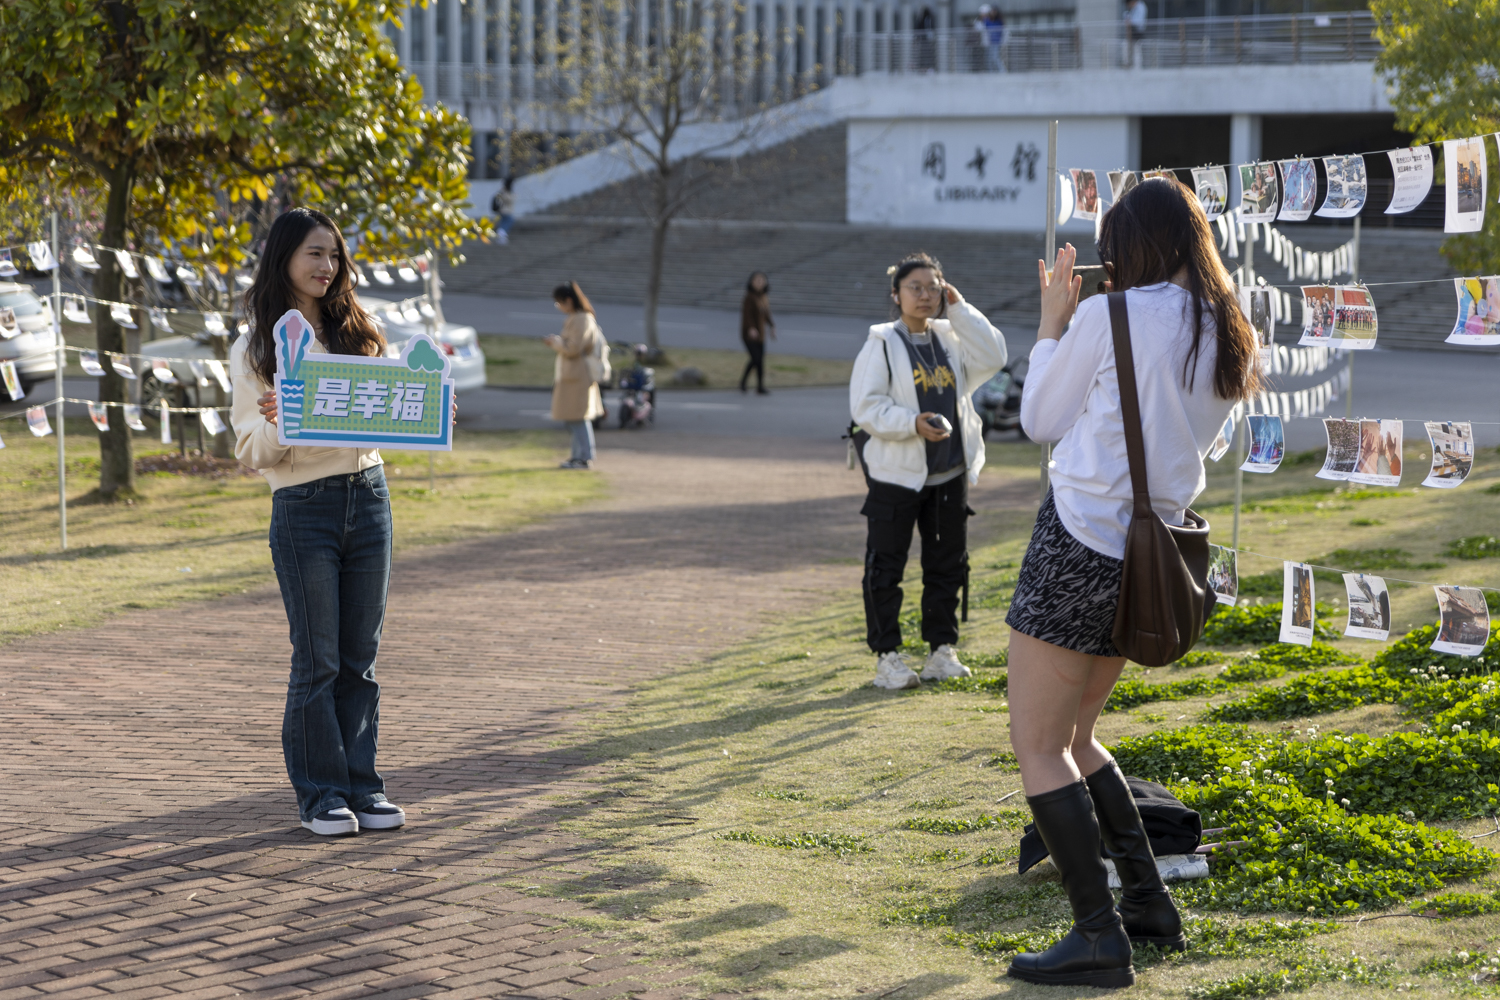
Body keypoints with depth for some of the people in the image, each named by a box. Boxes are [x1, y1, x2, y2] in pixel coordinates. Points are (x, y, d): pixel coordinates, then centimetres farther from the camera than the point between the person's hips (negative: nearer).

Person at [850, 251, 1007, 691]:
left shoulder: (950, 338, 10)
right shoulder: (882, 343, -5)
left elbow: (992, 358, -5)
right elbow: (865, 406, -11)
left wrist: (959, 309, -6)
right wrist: (912, 423, -25)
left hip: (949, 473, 5)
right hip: (896, 473, -5)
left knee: (948, 564, 9)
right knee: (885, 568, -3)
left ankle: (942, 650, 19)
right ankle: (887, 657, 5)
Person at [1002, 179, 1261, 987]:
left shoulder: (1110, 317, -13)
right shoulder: (1227, 339, 7)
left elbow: (1040, 420, -2)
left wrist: (1052, 322, 9)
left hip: (1080, 543, -8)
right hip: (1149, 551, 8)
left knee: (1038, 745, -2)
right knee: (1070, 736, 22)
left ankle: (1099, 936, -8)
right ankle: (1148, 902, 20)